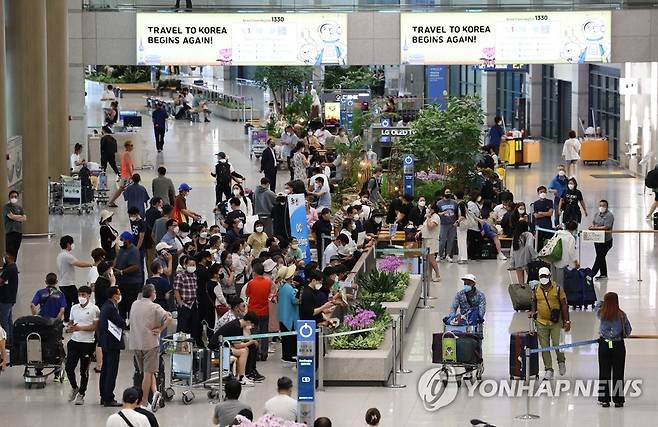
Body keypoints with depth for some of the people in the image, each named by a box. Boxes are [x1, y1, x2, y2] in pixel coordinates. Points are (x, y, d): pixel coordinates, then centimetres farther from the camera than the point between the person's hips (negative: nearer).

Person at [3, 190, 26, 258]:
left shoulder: (20, 207, 17)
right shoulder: (7, 207, 0)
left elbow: (24, 218, 7)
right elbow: (11, 216, -13)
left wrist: (15, 217, -6)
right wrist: (20, 216, 1)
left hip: (19, 232, 6)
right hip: (10, 231, -6)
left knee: (15, 251, 7)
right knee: (9, 251, -12)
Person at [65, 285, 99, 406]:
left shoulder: (94, 309, -6)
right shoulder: (74, 308, 10)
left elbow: (95, 326, -12)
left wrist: (79, 328, -19)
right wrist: (69, 327, -2)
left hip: (87, 343, -4)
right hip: (74, 341, 4)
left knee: (84, 370, 4)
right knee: (69, 367, -1)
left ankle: (81, 394, 17)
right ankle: (74, 388, 24)